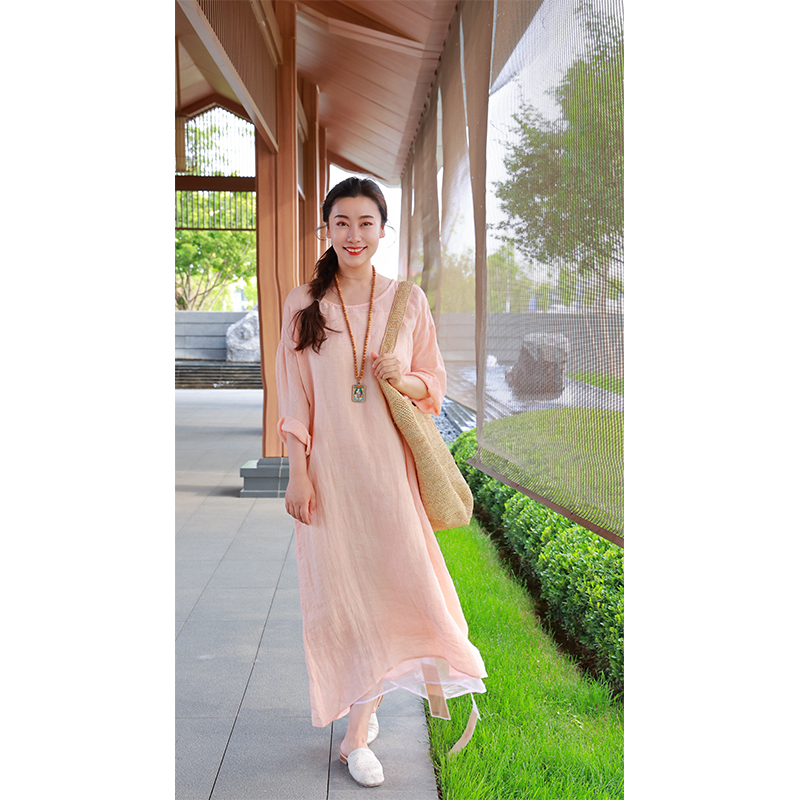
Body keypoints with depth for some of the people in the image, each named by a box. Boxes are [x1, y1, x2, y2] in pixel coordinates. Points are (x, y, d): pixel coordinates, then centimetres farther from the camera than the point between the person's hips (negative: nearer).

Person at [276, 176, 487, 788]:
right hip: (330, 465, 0)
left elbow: (435, 383, 9)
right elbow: (294, 397, 3)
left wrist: (403, 378, -13)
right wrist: (297, 474, -3)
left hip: (390, 463, 0)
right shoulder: (304, 304, 3)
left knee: (394, 576, -2)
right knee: (339, 588, 4)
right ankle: (361, 718, 21)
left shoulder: (408, 300, 5)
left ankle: (359, 729, 19)